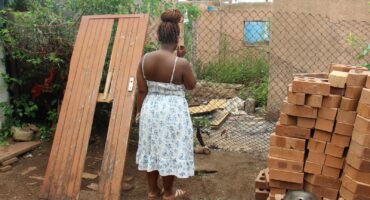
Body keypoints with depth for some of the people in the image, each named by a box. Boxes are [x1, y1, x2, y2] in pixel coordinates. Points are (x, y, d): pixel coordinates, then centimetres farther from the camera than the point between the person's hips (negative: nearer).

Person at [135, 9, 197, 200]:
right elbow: (191, 85, -2)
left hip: (151, 109, 4)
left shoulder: (145, 59, -7)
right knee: (170, 150, 12)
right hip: (173, 112, -4)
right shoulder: (181, 64, -19)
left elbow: (142, 91, -1)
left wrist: (140, 111, 12)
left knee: (153, 148, 18)